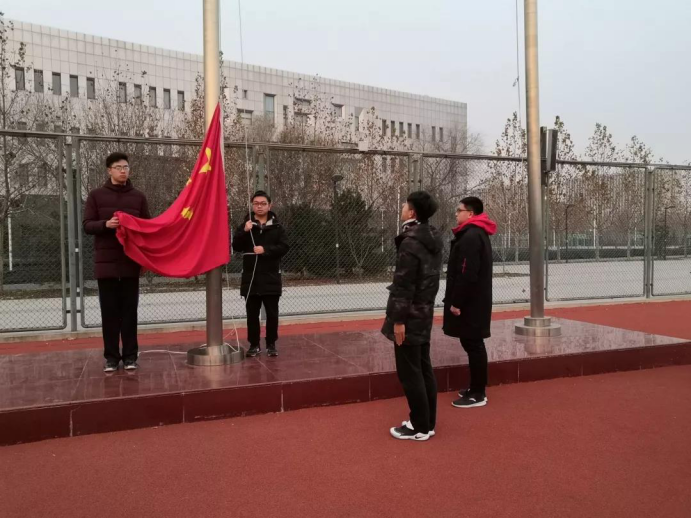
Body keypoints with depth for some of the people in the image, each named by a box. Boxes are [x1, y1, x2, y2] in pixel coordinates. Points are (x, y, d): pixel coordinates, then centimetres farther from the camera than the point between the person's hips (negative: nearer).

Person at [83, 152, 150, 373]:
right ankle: (111, 356, 13)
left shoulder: (138, 197, 8)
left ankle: (130, 355, 12)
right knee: (109, 311, 3)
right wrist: (105, 224, -19)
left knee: (129, 311, 4)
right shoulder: (96, 195, 5)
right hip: (106, 261, -1)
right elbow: (87, 225, 1)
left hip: (131, 261, 1)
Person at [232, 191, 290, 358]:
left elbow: (284, 247, -5)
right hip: (250, 277, 1)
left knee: (272, 314, 5)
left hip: (271, 277, -1)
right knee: (252, 314, 6)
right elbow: (236, 247, -3)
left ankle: (271, 344, 17)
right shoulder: (246, 225, 6)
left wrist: (265, 249, -18)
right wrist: (244, 232, -18)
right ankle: (254, 345, 17)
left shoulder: (277, 227, 3)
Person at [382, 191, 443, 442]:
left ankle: (420, 427, 9)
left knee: (409, 372, 0)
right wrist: (426, 304, 19)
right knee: (424, 368, 15)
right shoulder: (433, 238, 11)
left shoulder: (410, 241, -18)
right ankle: (428, 422, 24)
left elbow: (404, 284, -20)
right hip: (425, 312, 9)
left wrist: (399, 319, -17)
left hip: (411, 315, -9)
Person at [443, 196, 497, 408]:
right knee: (472, 344, 15)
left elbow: (467, 274, -24)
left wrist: (456, 302, -19)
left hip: (470, 303, -10)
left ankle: (478, 394, 5)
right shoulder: (477, 234, 16)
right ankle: (476, 388, 25)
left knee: (473, 345, -3)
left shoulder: (471, 236, -17)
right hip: (475, 301, 10)